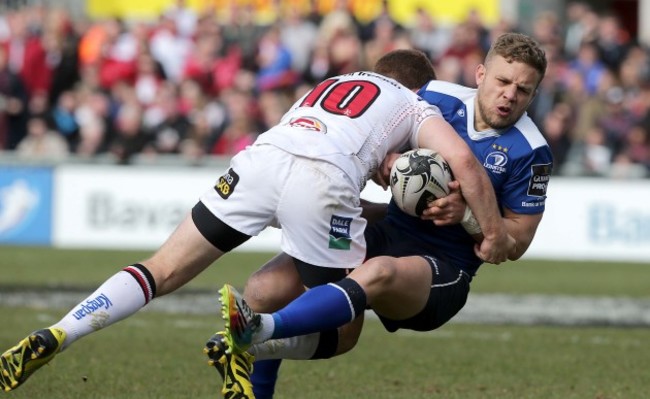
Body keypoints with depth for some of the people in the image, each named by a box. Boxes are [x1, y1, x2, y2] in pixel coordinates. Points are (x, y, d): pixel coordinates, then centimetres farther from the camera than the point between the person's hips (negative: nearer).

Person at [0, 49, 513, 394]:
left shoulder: (330, 84, 40)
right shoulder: (417, 107, 26)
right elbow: (463, 160, 11)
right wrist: (494, 232, 17)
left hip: (262, 156, 4)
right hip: (323, 181, -4)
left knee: (162, 271, 8)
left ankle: (50, 339, -10)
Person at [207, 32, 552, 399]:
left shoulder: (530, 152, -6)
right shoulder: (438, 97, 2)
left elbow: (517, 242, -2)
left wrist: (467, 214, -19)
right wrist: (386, 159, -6)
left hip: (444, 270, -5)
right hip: (388, 235, 5)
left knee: (379, 273, -41)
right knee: (264, 290, -13)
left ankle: (260, 331, -57)